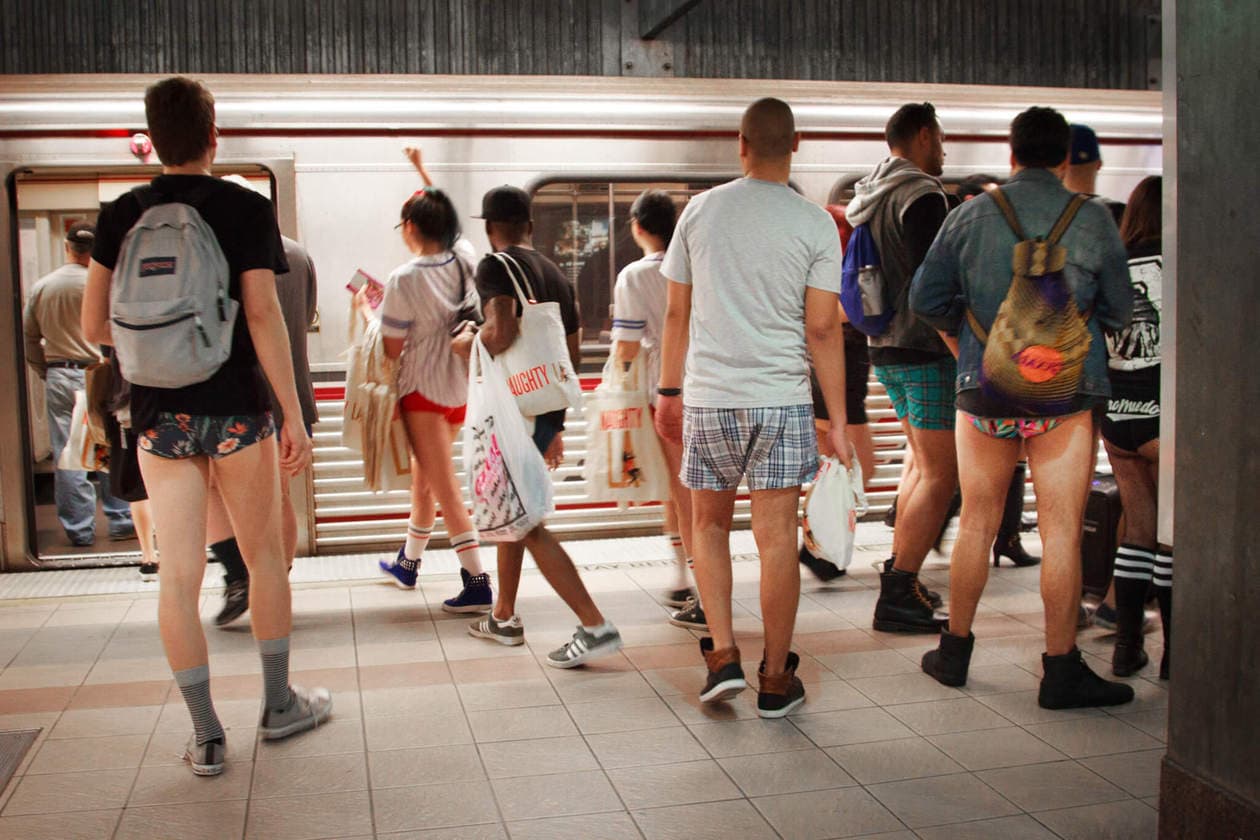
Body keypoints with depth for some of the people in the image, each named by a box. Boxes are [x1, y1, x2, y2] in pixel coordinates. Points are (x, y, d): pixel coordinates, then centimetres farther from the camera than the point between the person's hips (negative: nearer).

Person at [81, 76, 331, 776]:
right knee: (264, 556, 14)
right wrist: (295, 416, -11)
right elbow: (263, 317, -13)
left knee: (178, 574, 5)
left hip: (159, 413, 3)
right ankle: (279, 704, 25)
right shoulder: (247, 209, -6)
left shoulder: (120, 217, 4)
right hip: (235, 408, -2)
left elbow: (94, 327, 4)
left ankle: (206, 736, 11)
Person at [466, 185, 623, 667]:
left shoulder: (495, 266, -9)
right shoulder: (555, 274, 15)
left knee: (526, 524, -5)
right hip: (547, 410, 9)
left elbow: (503, 332, -27)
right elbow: (572, 353, 17)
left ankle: (595, 627, -9)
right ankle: (504, 618, 32)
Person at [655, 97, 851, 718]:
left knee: (709, 525, 16)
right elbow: (822, 330, -5)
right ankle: (776, 680, 12)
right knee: (776, 537, 3)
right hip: (782, 399, -1)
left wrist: (669, 392, 16)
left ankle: (723, 656, 10)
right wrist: (838, 421, 1)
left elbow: (677, 312, 6)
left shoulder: (701, 210, 3)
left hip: (707, 397, 1)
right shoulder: (815, 224, -2)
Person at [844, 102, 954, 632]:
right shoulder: (922, 197, -13)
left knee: (925, 463, 21)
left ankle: (899, 577, 24)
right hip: (926, 350, -10)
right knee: (941, 475, -7)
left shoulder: (872, 196, 15)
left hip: (887, 349, 10)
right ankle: (897, 598, -9)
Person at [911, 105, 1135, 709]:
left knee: (976, 523, 13)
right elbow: (1119, 310, 5)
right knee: (1061, 530, 3)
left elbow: (924, 298, 3)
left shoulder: (973, 214, 1)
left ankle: (955, 651, 23)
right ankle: (1061, 669, 8)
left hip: (984, 388, 2)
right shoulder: (1092, 219, -2)